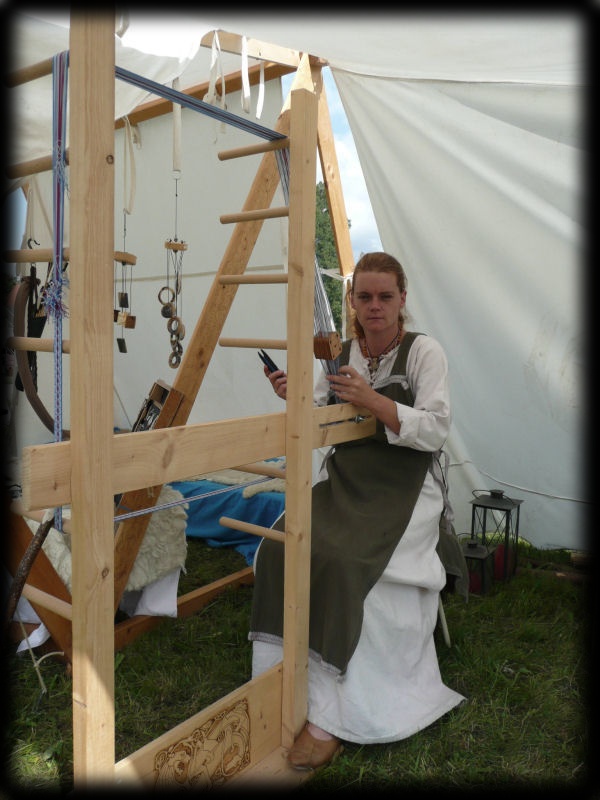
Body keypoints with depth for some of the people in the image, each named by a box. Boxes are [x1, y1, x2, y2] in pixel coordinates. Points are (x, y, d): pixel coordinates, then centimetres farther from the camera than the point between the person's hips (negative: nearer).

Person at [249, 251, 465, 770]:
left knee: (345, 561, -31)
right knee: (281, 545, -22)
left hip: (404, 488, -4)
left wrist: (371, 399, -24)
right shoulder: (343, 353, 11)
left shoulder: (424, 352, -3)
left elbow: (434, 431, -12)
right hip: (344, 480, 5)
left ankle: (332, 719, -16)